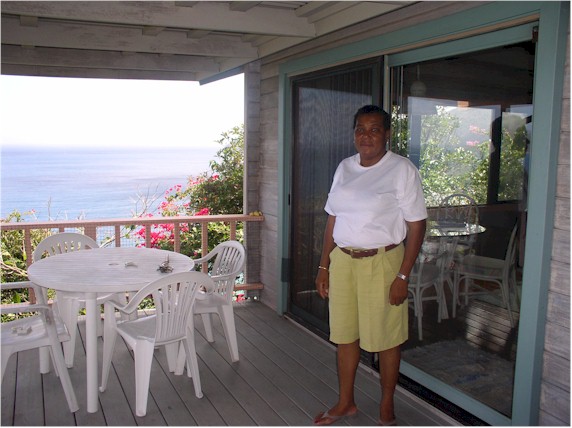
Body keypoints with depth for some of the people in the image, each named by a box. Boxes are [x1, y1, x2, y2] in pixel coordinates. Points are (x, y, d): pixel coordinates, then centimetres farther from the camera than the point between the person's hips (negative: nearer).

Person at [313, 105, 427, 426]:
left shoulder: (402, 170, -9)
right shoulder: (345, 168, 7)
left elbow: (417, 225, -10)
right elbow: (333, 219, 12)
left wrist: (403, 276, -15)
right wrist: (324, 265, 9)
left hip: (381, 263, -5)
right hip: (342, 261, 5)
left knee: (386, 340, 8)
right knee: (344, 335, 15)